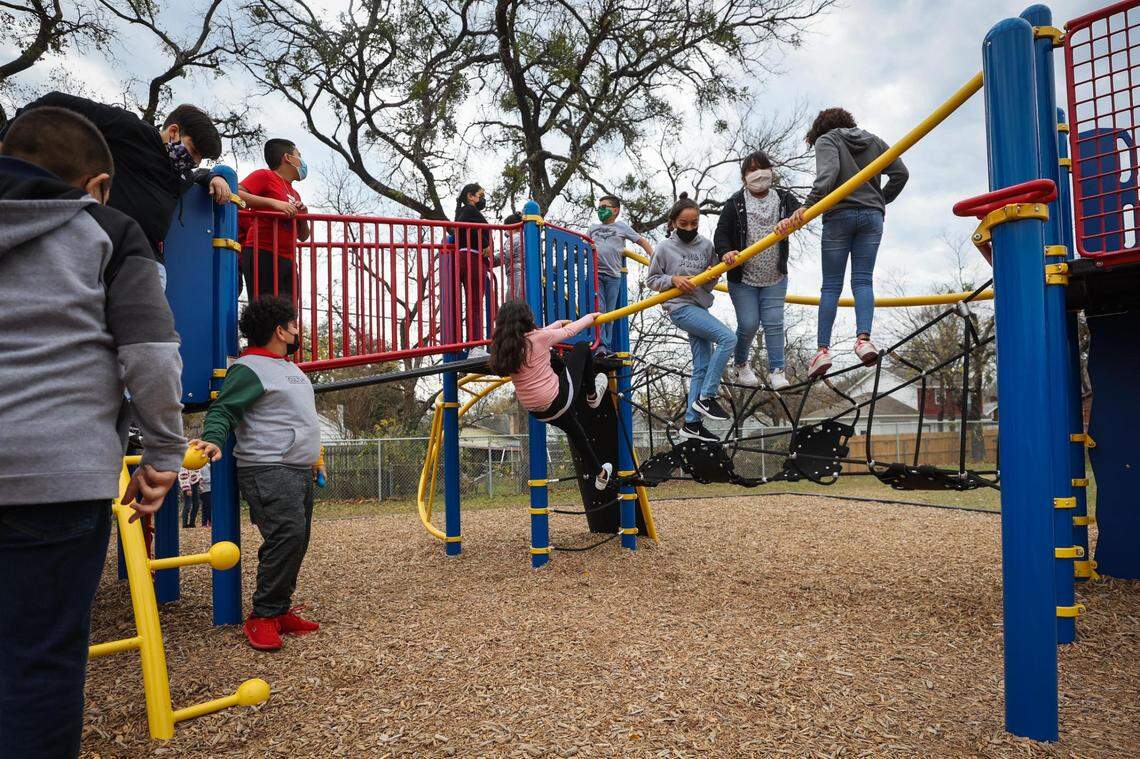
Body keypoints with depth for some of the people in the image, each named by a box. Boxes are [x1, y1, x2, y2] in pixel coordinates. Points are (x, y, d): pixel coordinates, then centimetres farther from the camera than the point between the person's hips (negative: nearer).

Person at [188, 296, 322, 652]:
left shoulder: (290, 368, 21)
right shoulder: (249, 368, -9)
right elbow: (223, 410, -17)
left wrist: (311, 456, 38)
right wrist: (213, 439, -36)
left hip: (299, 470, 10)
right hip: (267, 470, -10)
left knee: (296, 541, 8)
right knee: (288, 536, -20)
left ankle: (279, 610, 17)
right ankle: (263, 617, -10)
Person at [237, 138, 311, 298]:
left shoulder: (295, 194, 23)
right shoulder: (265, 176, 5)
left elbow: (303, 236, 26)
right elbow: (235, 195, -12)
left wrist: (302, 216, 6)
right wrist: (273, 202, -16)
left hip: (288, 260, 7)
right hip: (263, 255, -7)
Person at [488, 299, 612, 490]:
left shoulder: (503, 348, -1)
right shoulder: (540, 337, -18)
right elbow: (569, 331, 1)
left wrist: (558, 323, 31)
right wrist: (590, 317, 20)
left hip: (539, 413, 6)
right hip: (558, 399, -6)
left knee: (575, 432, 30)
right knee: (582, 348, 11)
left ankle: (600, 475, 44)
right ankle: (592, 396, 30)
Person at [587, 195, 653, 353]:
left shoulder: (621, 227, 13)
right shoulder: (593, 228, 19)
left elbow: (643, 242, 17)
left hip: (613, 276, -1)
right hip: (595, 274, 1)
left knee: (610, 313, 3)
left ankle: (608, 347, 8)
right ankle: (601, 344, -15)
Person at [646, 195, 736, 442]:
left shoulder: (706, 245, 7)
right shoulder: (664, 248, -4)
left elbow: (710, 282, 13)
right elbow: (651, 280, 2)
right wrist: (673, 279, -15)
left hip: (700, 307, 6)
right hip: (681, 308, -6)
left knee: (702, 367, 4)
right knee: (728, 338, -21)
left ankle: (692, 423, 10)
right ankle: (705, 397, -12)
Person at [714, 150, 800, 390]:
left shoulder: (783, 198, 2)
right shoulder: (735, 203, -5)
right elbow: (721, 233, -8)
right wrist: (725, 252, -29)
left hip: (775, 278, 2)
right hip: (743, 278, -2)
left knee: (774, 323, -3)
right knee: (748, 324, -3)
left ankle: (776, 371, 3)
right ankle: (739, 366, 21)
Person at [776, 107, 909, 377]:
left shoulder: (826, 140, 4)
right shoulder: (874, 141, 18)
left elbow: (828, 174, -16)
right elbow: (900, 173, 11)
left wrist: (807, 207, -26)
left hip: (839, 216, -3)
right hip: (872, 216, 3)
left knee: (831, 285, 0)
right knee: (863, 280, 1)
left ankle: (823, 349, -5)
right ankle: (864, 338, -20)